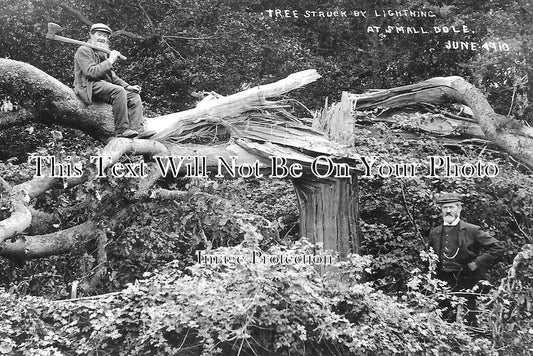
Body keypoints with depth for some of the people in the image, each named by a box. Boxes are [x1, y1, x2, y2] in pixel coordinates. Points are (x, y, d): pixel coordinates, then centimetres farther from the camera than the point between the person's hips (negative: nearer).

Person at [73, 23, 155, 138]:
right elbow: (91, 72, -19)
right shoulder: (84, 51, -4)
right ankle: (121, 130, -31)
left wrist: (127, 86, 13)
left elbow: (112, 76, 26)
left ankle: (138, 129, -14)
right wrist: (110, 61, -15)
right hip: (90, 87, -9)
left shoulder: (103, 53, 25)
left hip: (105, 85, 9)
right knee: (118, 91, -32)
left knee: (134, 96, -1)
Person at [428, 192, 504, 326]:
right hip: (443, 284, 3)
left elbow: (497, 248, -3)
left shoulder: (472, 230, -2)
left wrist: (477, 263, -8)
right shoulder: (434, 233, 9)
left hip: (466, 283, -3)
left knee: (469, 321, -1)